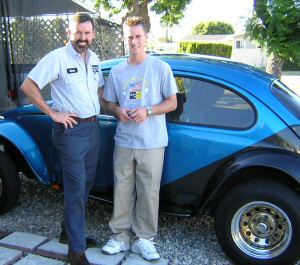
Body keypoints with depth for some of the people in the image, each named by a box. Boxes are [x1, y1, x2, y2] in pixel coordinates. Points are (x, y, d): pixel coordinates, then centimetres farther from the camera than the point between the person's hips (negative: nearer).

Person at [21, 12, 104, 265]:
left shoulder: (94, 59, 11)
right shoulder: (57, 58, -11)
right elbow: (28, 86, -14)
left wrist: (96, 110, 10)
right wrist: (53, 113, -15)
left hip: (93, 128, 8)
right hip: (71, 130, -7)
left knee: (86, 185, 15)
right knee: (76, 188, -6)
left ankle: (70, 231, 34)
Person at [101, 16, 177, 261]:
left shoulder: (161, 68, 0)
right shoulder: (117, 71, 10)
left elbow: (172, 103, 0)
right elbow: (109, 102, 16)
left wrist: (148, 111, -16)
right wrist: (118, 111, -8)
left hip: (152, 143, -3)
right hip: (124, 142, 3)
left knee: (149, 193, 3)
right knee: (122, 190, 8)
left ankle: (143, 238, 18)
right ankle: (121, 236, 22)